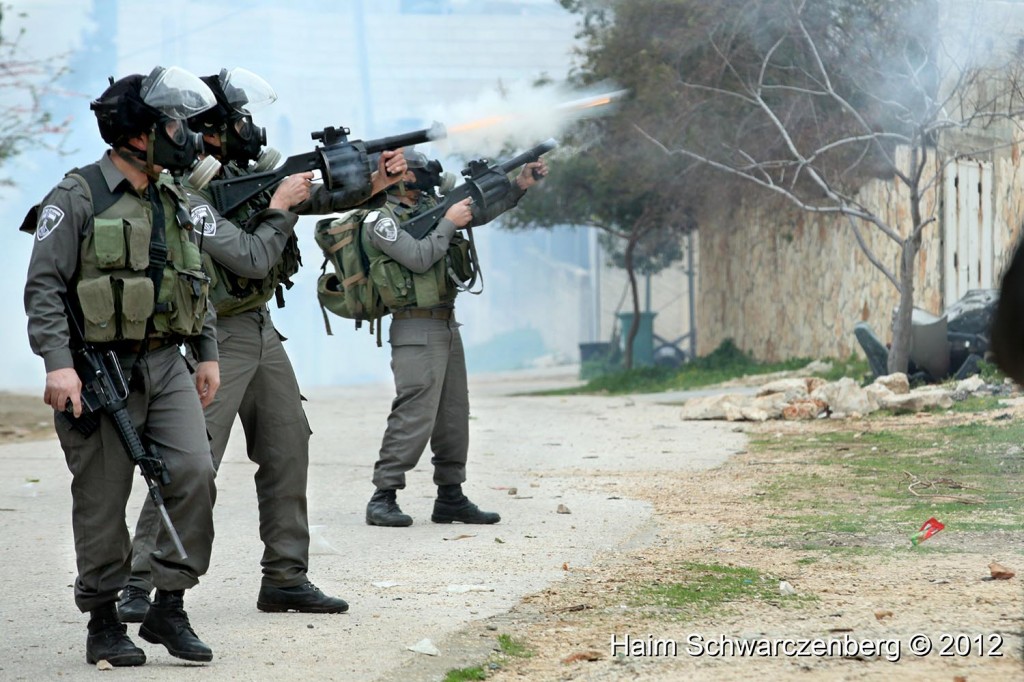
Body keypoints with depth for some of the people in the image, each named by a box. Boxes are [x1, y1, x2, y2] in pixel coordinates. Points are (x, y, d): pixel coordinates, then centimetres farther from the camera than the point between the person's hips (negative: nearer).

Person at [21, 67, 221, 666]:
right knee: (103, 501, 0)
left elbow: (199, 283, 22)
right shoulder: (78, 198, -7)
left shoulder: (176, 201, 13)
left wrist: (209, 354, 15)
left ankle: (170, 609, 1)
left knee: (194, 472, -10)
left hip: (167, 366, 5)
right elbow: (44, 286, -11)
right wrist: (58, 364, -20)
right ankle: (104, 623, 12)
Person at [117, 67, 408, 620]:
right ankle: (138, 587, -10)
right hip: (217, 340, -9)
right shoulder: (190, 195, -21)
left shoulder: (249, 167, 6)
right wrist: (280, 206, -11)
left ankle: (285, 578, 17)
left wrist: (374, 183, 3)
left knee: (287, 452, 10)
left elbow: (313, 196, 16)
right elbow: (252, 259, -23)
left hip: (261, 332, 9)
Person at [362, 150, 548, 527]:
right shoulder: (379, 219, -11)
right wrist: (448, 223, -12)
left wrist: (520, 185, 7)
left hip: (447, 326, 9)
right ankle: (383, 499, -11)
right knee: (414, 415, -15)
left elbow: (479, 213, 18)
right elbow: (419, 258, -21)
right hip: (417, 330, -9)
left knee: (454, 415, 11)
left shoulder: (428, 207, 13)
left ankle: (451, 498, 17)